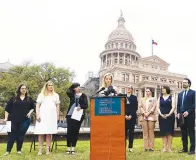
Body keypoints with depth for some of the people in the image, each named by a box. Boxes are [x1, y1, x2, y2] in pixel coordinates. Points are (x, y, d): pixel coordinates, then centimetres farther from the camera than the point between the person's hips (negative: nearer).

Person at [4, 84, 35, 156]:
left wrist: (30, 112, 0)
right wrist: (6, 117, -2)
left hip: (25, 120, 1)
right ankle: (8, 150, 7)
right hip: (14, 120, -1)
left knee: (21, 135, 3)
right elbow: (7, 109, 5)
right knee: (11, 135, -1)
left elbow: (33, 107, 19)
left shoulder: (29, 99, 11)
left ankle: (19, 150, 15)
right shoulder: (13, 99, 5)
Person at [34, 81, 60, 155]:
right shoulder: (41, 95, 12)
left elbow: (57, 106, 16)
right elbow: (37, 106, 6)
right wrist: (37, 115, -6)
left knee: (49, 133, -3)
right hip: (42, 116, -1)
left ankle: (47, 149, 1)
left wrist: (57, 116, 9)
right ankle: (40, 149, 0)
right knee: (41, 132, -5)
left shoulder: (56, 95, 17)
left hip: (52, 116, 1)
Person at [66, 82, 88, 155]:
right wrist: (72, 85, -1)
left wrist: (80, 107, -20)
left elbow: (86, 105, -1)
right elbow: (68, 91, -14)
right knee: (69, 131, -3)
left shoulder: (83, 95, 8)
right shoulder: (72, 95, 9)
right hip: (70, 115, 0)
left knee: (76, 131, 3)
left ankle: (73, 148, 11)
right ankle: (68, 148, 6)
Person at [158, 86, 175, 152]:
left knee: (169, 132, -1)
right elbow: (158, 107, 6)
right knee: (163, 132, 2)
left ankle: (169, 147, 3)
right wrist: (161, 114, -10)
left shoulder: (171, 98, 4)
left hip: (170, 116, -2)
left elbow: (173, 107, -4)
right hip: (162, 117, 2)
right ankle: (164, 147, 6)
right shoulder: (160, 98, 12)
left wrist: (169, 114, -16)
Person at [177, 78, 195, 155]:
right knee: (183, 133, 8)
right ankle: (185, 148, 15)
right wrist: (178, 113, 4)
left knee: (191, 132, -2)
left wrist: (188, 112, -16)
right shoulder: (180, 94, 18)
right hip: (181, 116, 6)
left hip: (190, 115, -5)